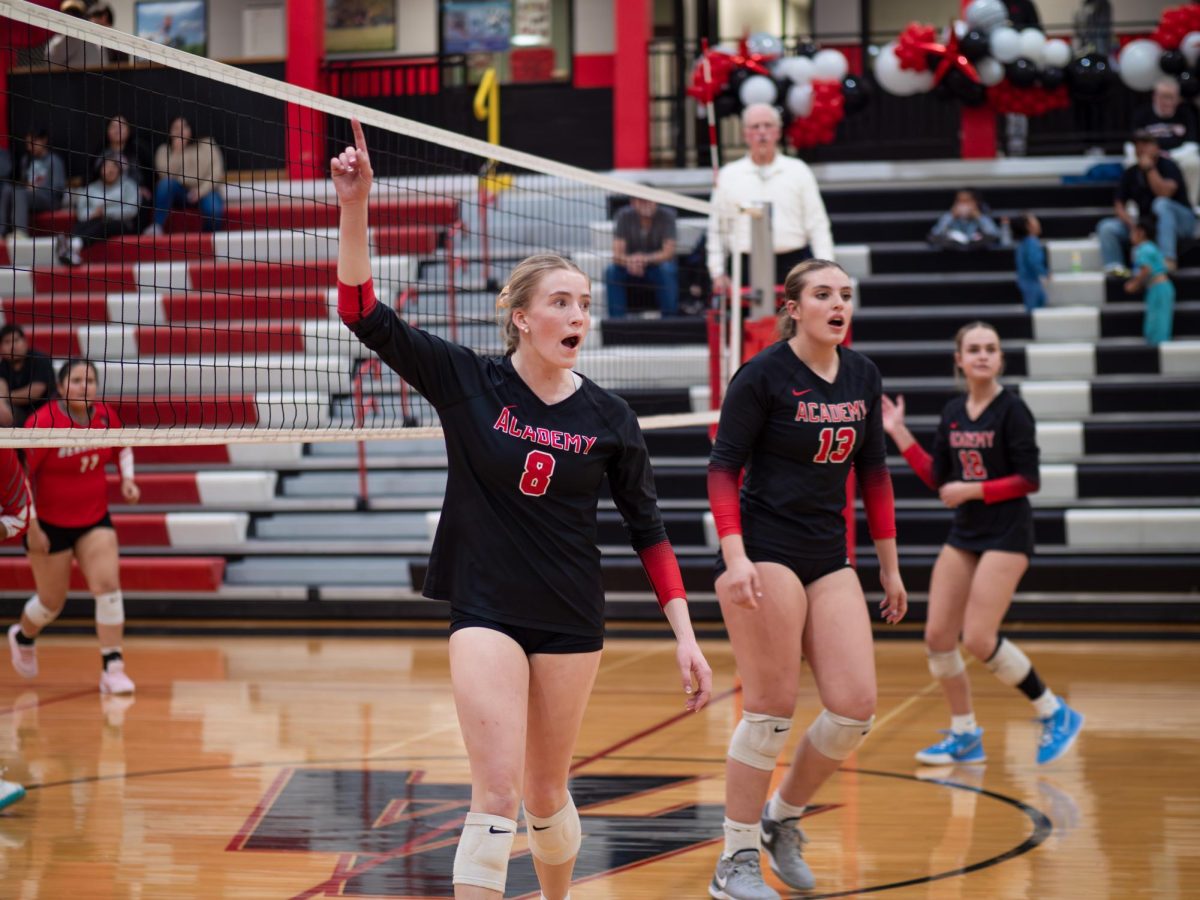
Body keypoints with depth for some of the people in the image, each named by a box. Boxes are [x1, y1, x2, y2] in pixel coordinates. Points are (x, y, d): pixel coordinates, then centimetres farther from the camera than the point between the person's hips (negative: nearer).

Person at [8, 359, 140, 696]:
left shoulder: (106, 416, -7)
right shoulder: (42, 423, -22)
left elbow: (122, 449, 15)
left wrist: (127, 478, -3)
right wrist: (32, 528, -18)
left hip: (94, 519, 4)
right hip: (49, 524, -4)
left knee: (108, 585, -13)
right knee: (53, 601, 10)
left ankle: (113, 668, -8)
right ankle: (22, 636, 44)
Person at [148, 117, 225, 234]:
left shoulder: (206, 144, 6)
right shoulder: (164, 150, 7)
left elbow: (217, 171, -2)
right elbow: (166, 175, -9)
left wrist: (201, 190, -15)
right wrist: (177, 151, -13)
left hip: (205, 191, -1)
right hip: (179, 191, 1)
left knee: (213, 210, -34)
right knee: (165, 183, -32)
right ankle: (157, 226, -33)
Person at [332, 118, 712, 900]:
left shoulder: (608, 419, -2)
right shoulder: (467, 382, -5)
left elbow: (649, 530, 3)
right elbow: (366, 315, -11)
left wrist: (686, 637, -3)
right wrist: (355, 205, -22)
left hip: (571, 620, 2)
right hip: (485, 612, -2)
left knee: (547, 795, 11)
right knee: (498, 793, -14)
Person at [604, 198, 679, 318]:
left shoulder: (666, 216, -14)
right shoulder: (624, 216, -10)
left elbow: (668, 252, -21)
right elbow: (617, 254, -17)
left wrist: (646, 259, -41)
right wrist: (628, 261, -43)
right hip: (631, 270, 2)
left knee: (667, 271, -34)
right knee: (612, 271, -27)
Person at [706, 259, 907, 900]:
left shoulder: (862, 376, 9)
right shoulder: (763, 375, -9)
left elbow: (873, 472, 16)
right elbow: (723, 467, -10)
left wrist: (889, 565, 16)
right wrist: (734, 555, -21)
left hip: (829, 558, 6)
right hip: (763, 552, -6)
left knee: (855, 709, -2)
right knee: (772, 710, -6)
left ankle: (783, 819, 22)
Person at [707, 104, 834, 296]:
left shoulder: (798, 170, 9)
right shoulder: (729, 175, 10)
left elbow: (817, 224, 7)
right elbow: (717, 229, 13)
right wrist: (718, 272, 6)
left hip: (794, 265, 0)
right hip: (749, 266, 0)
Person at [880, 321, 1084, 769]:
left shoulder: (1011, 409, -11)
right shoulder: (953, 412, 8)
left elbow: (1029, 480, -13)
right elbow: (938, 479, 11)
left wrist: (972, 490, -17)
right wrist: (898, 433, 9)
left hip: (1006, 534, -7)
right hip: (964, 534, 7)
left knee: (979, 638, -13)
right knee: (937, 637, 2)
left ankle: (1056, 714, 4)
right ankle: (965, 736, 17)